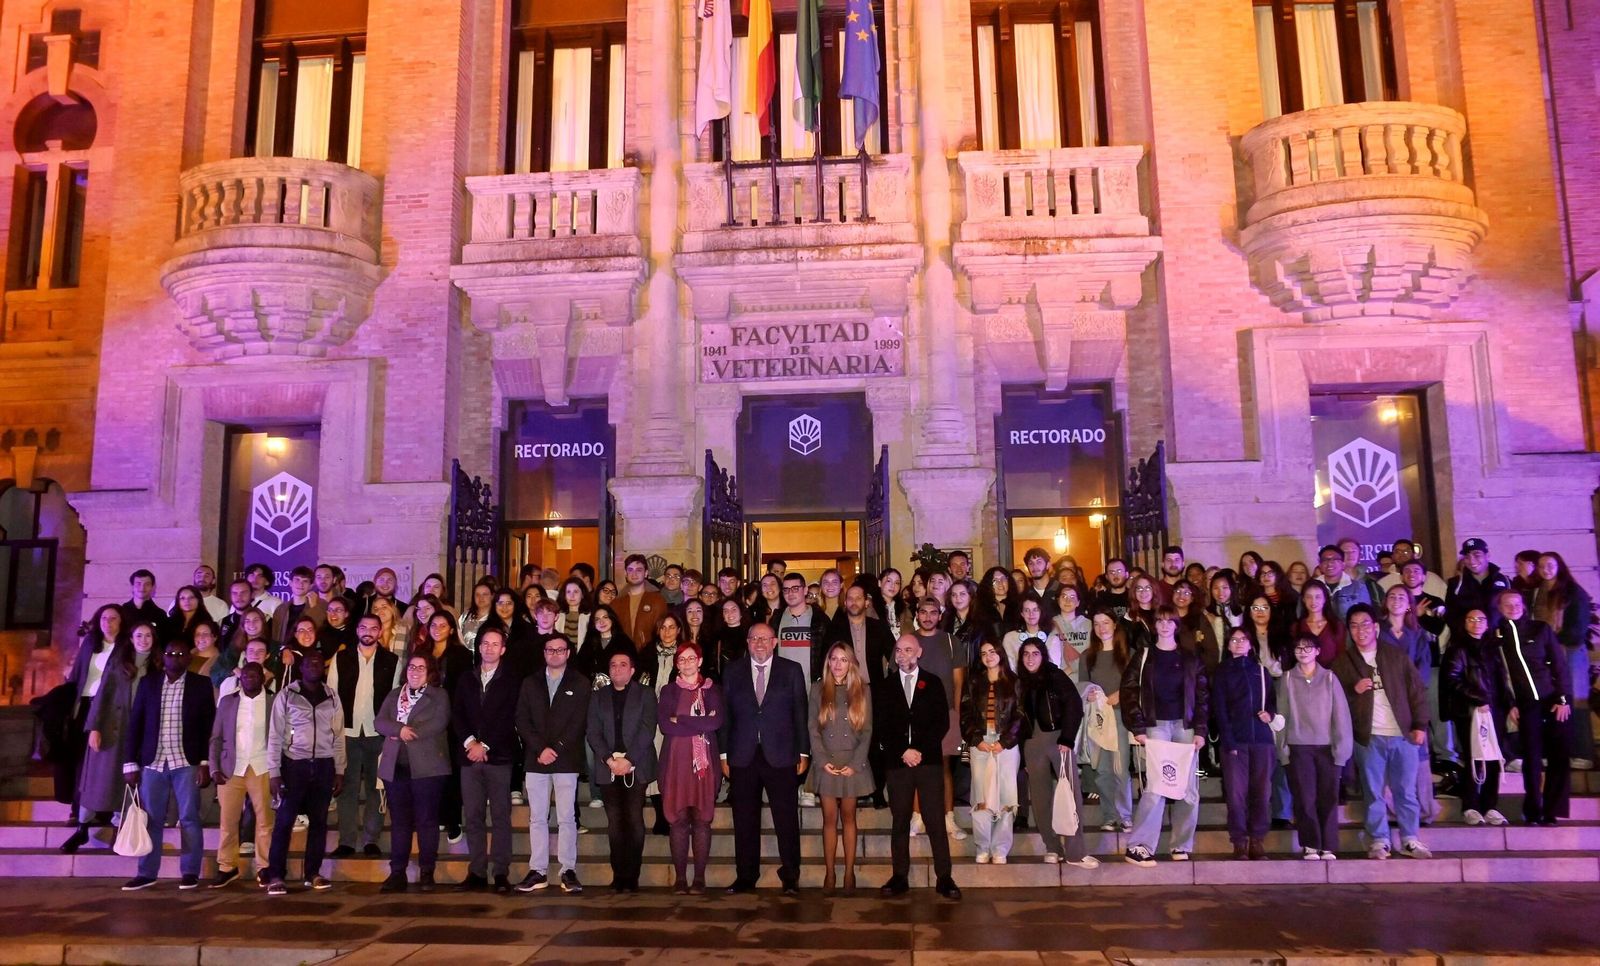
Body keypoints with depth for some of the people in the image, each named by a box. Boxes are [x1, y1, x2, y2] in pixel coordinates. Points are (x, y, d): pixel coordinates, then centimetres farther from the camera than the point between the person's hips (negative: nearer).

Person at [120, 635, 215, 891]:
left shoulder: (201, 684, 2)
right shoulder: (148, 682, 7)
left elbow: (209, 726, 1)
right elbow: (135, 723, 7)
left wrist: (205, 762, -6)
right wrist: (131, 763, 2)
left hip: (186, 762, -2)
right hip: (153, 762, 2)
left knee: (189, 818, 0)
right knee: (150, 819, 6)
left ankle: (190, 873, 6)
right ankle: (147, 873, 15)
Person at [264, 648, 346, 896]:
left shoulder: (332, 697, 8)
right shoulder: (287, 694, 0)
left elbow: (338, 736, 9)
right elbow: (275, 735, -2)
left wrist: (340, 771, 5)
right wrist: (273, 771, -8)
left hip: (324, 766, 3)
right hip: (294, 764, -3)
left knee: (319, 820, 6)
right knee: (284, 820, -2)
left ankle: (313, 873, 15)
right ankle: (275, 876, 5)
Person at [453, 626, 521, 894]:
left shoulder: (511, 682, 4)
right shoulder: (465, 680, 15)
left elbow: (509, 720, -3)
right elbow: (456, 714, 7)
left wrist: (486, 746, -10)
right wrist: (470, 741, -8)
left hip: (499, 757, -3)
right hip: (470, 756, 3)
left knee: (501, 817, -2)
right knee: (473, 816, 3)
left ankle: (501, 874, 2)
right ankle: (477, 873, 9)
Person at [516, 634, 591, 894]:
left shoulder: (581, 684, 5)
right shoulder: (530, 683, 13)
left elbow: (579, 722, -3)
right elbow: (522, 720, 5)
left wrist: (555, 749, -11)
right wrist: (541, 748, -7)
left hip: (566, 760, -3)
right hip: (536, 759, 3)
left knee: (566, 818, -3)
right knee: (537, 818, 5)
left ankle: (568, 870, 2)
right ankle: (538, 871, 10)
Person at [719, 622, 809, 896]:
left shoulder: (791, 671, 5)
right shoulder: (733, 672, 9)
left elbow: (800, 713, 4)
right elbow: (725, 715, 8)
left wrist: (803, 752, 0)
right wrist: (724, 754, 3)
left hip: (781, 757, -1)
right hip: (743, 758, 2)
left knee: (787, 820, 0)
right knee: (745, 822, 7)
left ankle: (790, 878, 10)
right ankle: (745, 877, 18)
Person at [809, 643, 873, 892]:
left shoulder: (863, 690, 3)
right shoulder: (818, 689, 4)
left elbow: (867, 730, 1)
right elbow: (813, 728, 1)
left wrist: (854, 764, -8)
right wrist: (823, 760, -9)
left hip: (852, 764, 0)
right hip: (826, 764, 0)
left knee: (848, 818, 5)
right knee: (830, 819, 2)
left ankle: (849, 873, 9)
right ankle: (829, 873, 7)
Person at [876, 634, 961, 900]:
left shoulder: (933, 683, 9)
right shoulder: (884, 686, 11)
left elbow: (942, 722, 3)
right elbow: (880, 726, 5)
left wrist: (920, 750, -7)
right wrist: (902, 752, -7)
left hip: (929, 761, -1)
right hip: (897, 762, 1)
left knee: (935, 820, -3)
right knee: (900, 822, 3)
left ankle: (944, 878, 2)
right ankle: (899, 878, 9)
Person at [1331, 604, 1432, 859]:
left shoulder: (1398, 656, 9)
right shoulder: (1342, 661, 6)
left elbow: (1417, 692, 7)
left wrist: (1420, 725, 0)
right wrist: (1353, 690, -12)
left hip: (1402, 733, 1)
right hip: (1368, 737, -1)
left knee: (1406, 791, 5)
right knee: (1373, 792, 2)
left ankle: (1410, 840, 13)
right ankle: (1378, 840, 9)